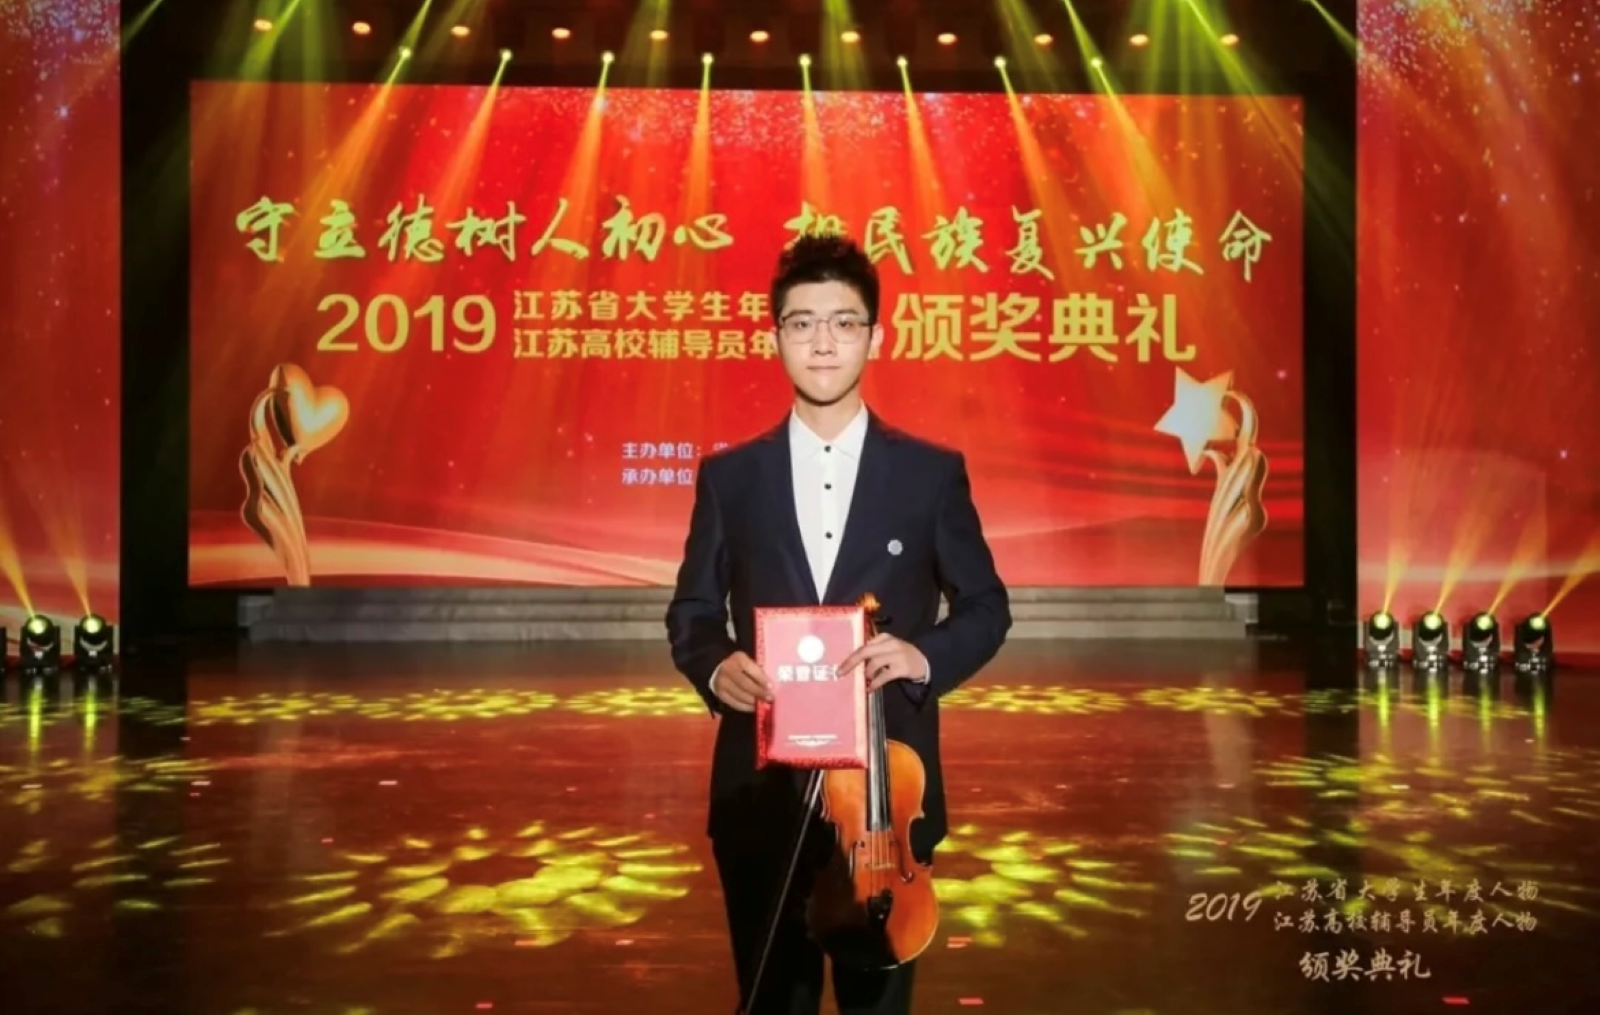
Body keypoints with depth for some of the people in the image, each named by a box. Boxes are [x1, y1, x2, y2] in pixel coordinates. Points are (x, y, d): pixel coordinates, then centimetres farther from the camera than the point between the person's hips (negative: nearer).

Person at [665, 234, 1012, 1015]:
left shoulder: (933, 473, 0)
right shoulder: (729, 476, 3)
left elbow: (986, 607, 5)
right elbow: (692, 612, 8)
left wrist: (927, 655, -15)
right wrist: (716, 666, -14)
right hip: (760, 787, 1)